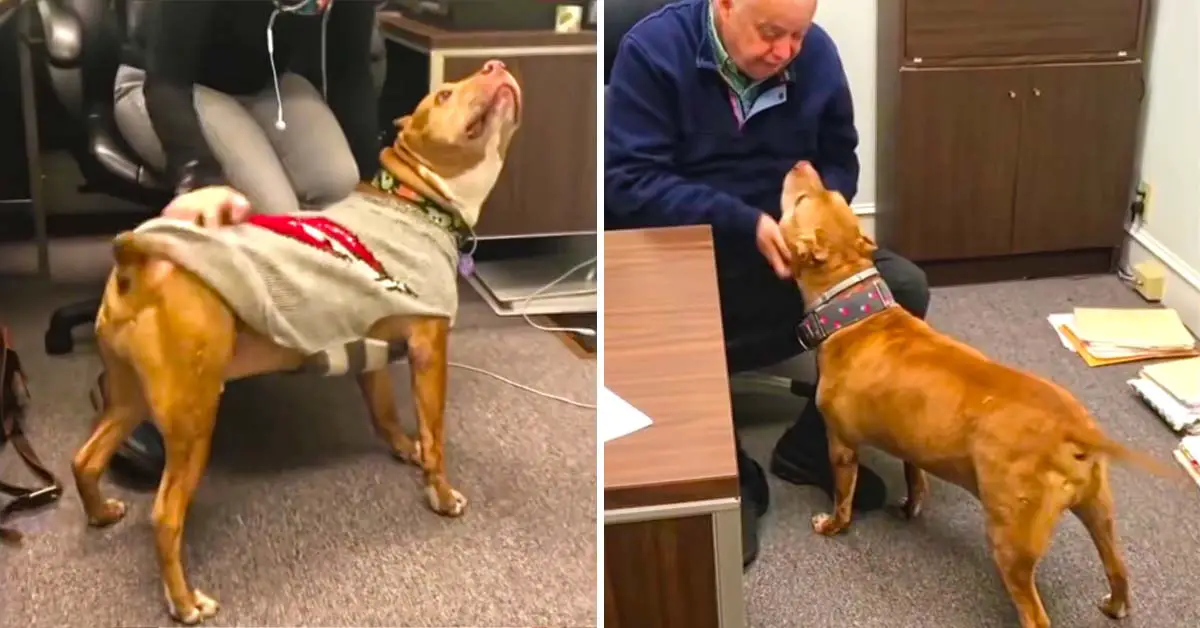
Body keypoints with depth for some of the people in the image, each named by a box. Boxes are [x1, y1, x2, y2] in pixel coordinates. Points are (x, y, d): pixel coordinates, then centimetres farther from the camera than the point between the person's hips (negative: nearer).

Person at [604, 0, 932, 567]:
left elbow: (839, 159, 9)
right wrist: (746, 223, -27)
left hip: (785, 242, 5)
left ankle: (813, 445, 2)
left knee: (903, 288, -15)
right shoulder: (653, 50, -15)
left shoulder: (816, 54, -2)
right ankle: (726, 474, -7)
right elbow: (627, 182, -21)